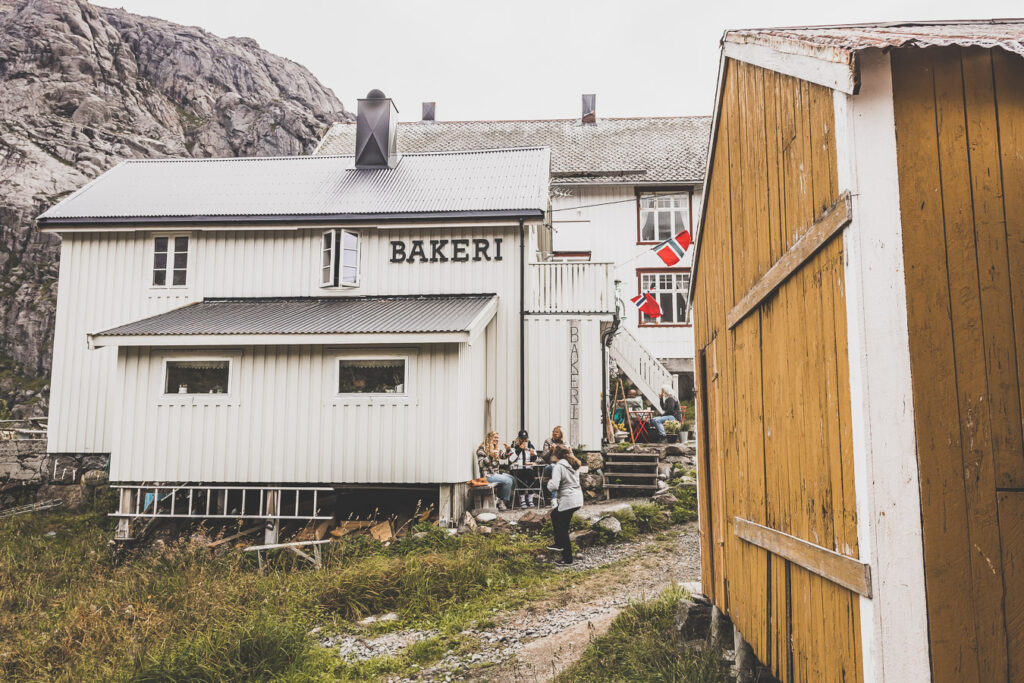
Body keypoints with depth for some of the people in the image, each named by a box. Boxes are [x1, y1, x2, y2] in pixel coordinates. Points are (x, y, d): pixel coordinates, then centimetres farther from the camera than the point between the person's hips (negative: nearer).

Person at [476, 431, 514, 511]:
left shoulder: (494, 448, 19)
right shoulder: (482, 449, -9)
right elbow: (481, 464, -21)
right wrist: (490, 456, -33)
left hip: (495, 473, 10)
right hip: (487, 475, -10)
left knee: (513, 479, -2)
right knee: (508, 481, -21)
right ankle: (503, 502, -11)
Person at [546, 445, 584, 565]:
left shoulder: (558, 467, -15)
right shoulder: (573, 465, 11)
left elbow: (553, 486, -23)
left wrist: (549, 483, -1)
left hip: (568, 501, -9)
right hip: (578, 498, 9)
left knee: (563, 529, 4)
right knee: (554, 514, 28)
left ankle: (567, 558, 11)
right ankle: (559, 544, 30)